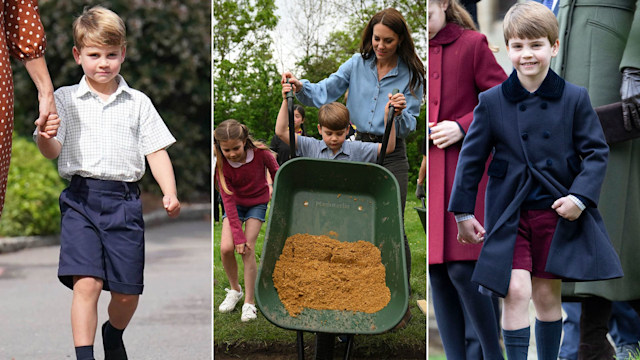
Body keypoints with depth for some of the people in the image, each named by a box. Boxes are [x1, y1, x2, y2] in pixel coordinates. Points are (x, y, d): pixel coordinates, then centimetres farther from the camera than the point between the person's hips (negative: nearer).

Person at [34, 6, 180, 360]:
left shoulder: (138, 103, 12)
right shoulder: (65, 99, 9)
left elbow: (156, 152, 10)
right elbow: (52, 151, 2)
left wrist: (170, 193, -4)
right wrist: (43, 135, -22)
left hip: (124, 200, 2)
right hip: (81, 198, -1)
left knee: (128, 291, 5)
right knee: (86, 282, -16)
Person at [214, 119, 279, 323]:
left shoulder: (260, 153, -27)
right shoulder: (221, 165, -23)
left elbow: (276, 174, -6)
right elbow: (228, 201, -21)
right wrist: (238, 236, -24)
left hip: (257, 203, -1)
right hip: (235, 204, 1)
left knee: (248, 250, -15)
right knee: (226, 248, -15)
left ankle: (249, 302, -5)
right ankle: (234, 289, 12)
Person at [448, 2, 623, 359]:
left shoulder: (575, 98, -3)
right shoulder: (492, 102, -3)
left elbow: (597, 151, 0)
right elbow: (471, 157, 4)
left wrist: (580, 197, -12)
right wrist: (464, 212, 4)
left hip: (557, 212, 1)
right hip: (509, 215, -1)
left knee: (547, 294, 10)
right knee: (516, 292, -10)